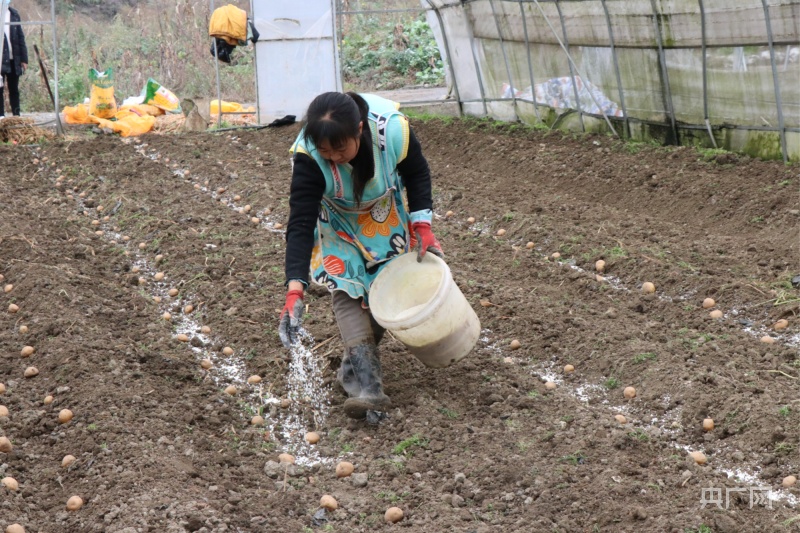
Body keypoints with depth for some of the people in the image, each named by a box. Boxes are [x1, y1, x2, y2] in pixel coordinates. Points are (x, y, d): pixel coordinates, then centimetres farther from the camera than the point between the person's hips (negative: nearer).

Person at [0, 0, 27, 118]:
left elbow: (20, 37, 9)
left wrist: (24, 59, 4)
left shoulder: (14, 14, 8)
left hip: (13, 59, 3)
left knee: (14, 89, 8)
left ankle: (16, 115, 12)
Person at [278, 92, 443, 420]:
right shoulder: (307, 157, -38)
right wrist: (295, 292, -45)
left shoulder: (394, 130, -34)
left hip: (386, 216, 2)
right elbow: (300, 224, -37)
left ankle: (356, 366, 16)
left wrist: (422, 227, -19)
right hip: (338, 222, -2)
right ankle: (368, 386, -25)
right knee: (345, 288, -17)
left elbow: (416, 174, -11)